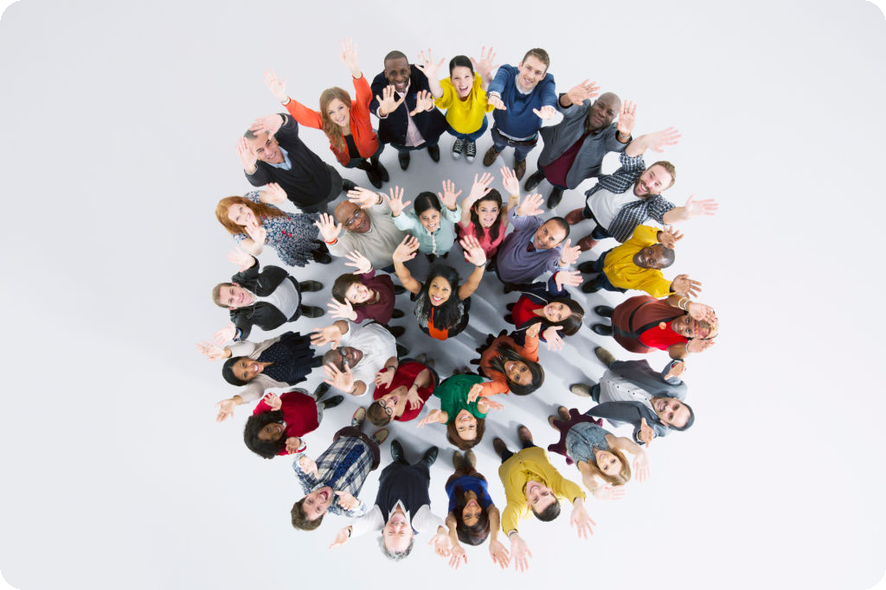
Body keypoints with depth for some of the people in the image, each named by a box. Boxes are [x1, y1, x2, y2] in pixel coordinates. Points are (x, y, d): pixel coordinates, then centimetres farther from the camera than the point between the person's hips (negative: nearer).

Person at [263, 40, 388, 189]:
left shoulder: (358, 110, -45)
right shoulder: (324, 121, -39)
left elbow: (365, 96, -70)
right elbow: (302, 114, -58)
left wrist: (355, 71, -94)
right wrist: (283, 99, -83)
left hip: (371, 147, 2)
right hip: (347, 156, -1)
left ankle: (375, 162, 34)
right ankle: (367, 168, 45)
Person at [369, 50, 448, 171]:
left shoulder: (420, 74, -32)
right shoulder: (379, 82, -31)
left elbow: (430, 92, -48)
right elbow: (373, 103, -50)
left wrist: (428, 104, -75)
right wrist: (382, 111, -76)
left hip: (426, 129, 1)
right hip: (399, 135, 0)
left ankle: (432, 144, 67)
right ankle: (402, 150, 64)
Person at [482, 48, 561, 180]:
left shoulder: (546, 82, -32)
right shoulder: (508, 72, -32)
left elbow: (550, 96, -54)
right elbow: (497, 82, -54)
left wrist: (549, 108, -79)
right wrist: (494, 94, -79)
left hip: (527, 139, 1)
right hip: (501, 131, -1)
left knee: (522, 152, 34)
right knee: (498, 143, 33)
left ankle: (520, 159, 71)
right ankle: (497, 149, 72)